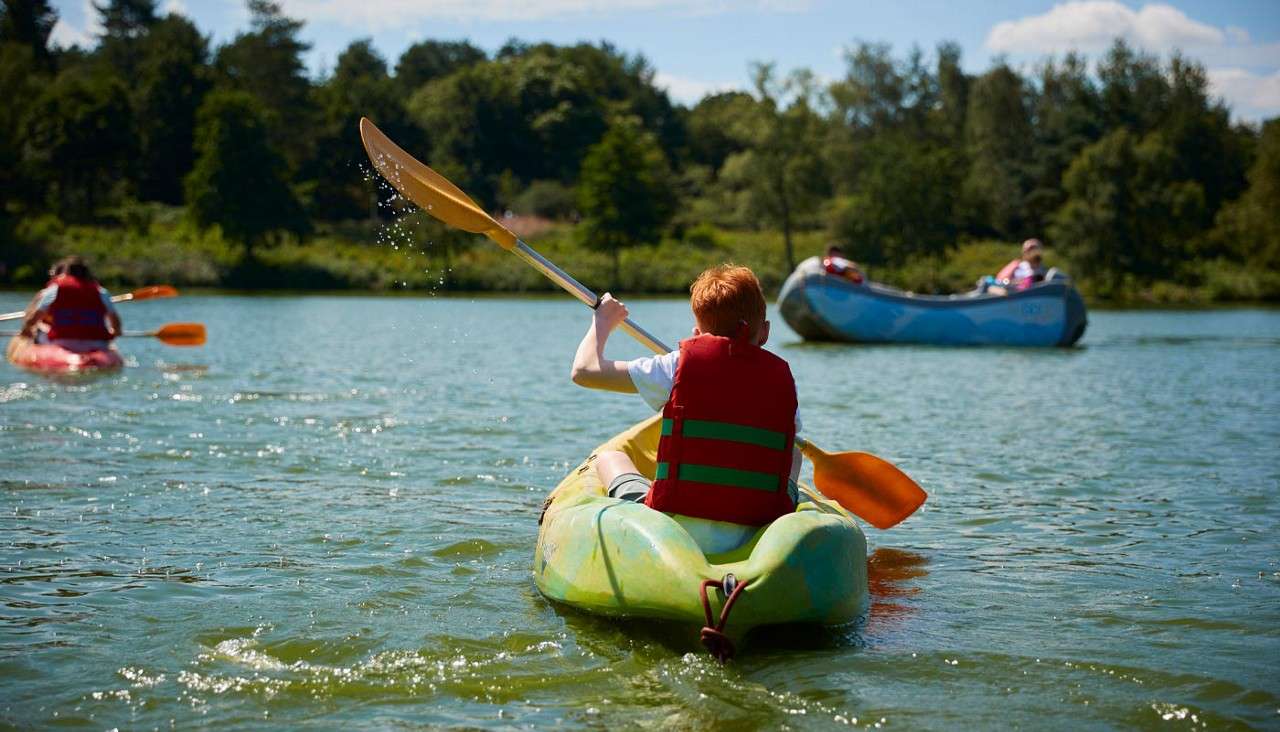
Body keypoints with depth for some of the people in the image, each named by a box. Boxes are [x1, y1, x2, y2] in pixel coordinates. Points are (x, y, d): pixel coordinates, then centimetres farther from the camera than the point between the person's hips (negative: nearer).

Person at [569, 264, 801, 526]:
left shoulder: (680, 365, -3)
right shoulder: (783, 376, 3)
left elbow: (584, 371, 1)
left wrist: (603, 322, 22)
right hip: (761, 523, 2)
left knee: (608, 457, 27)